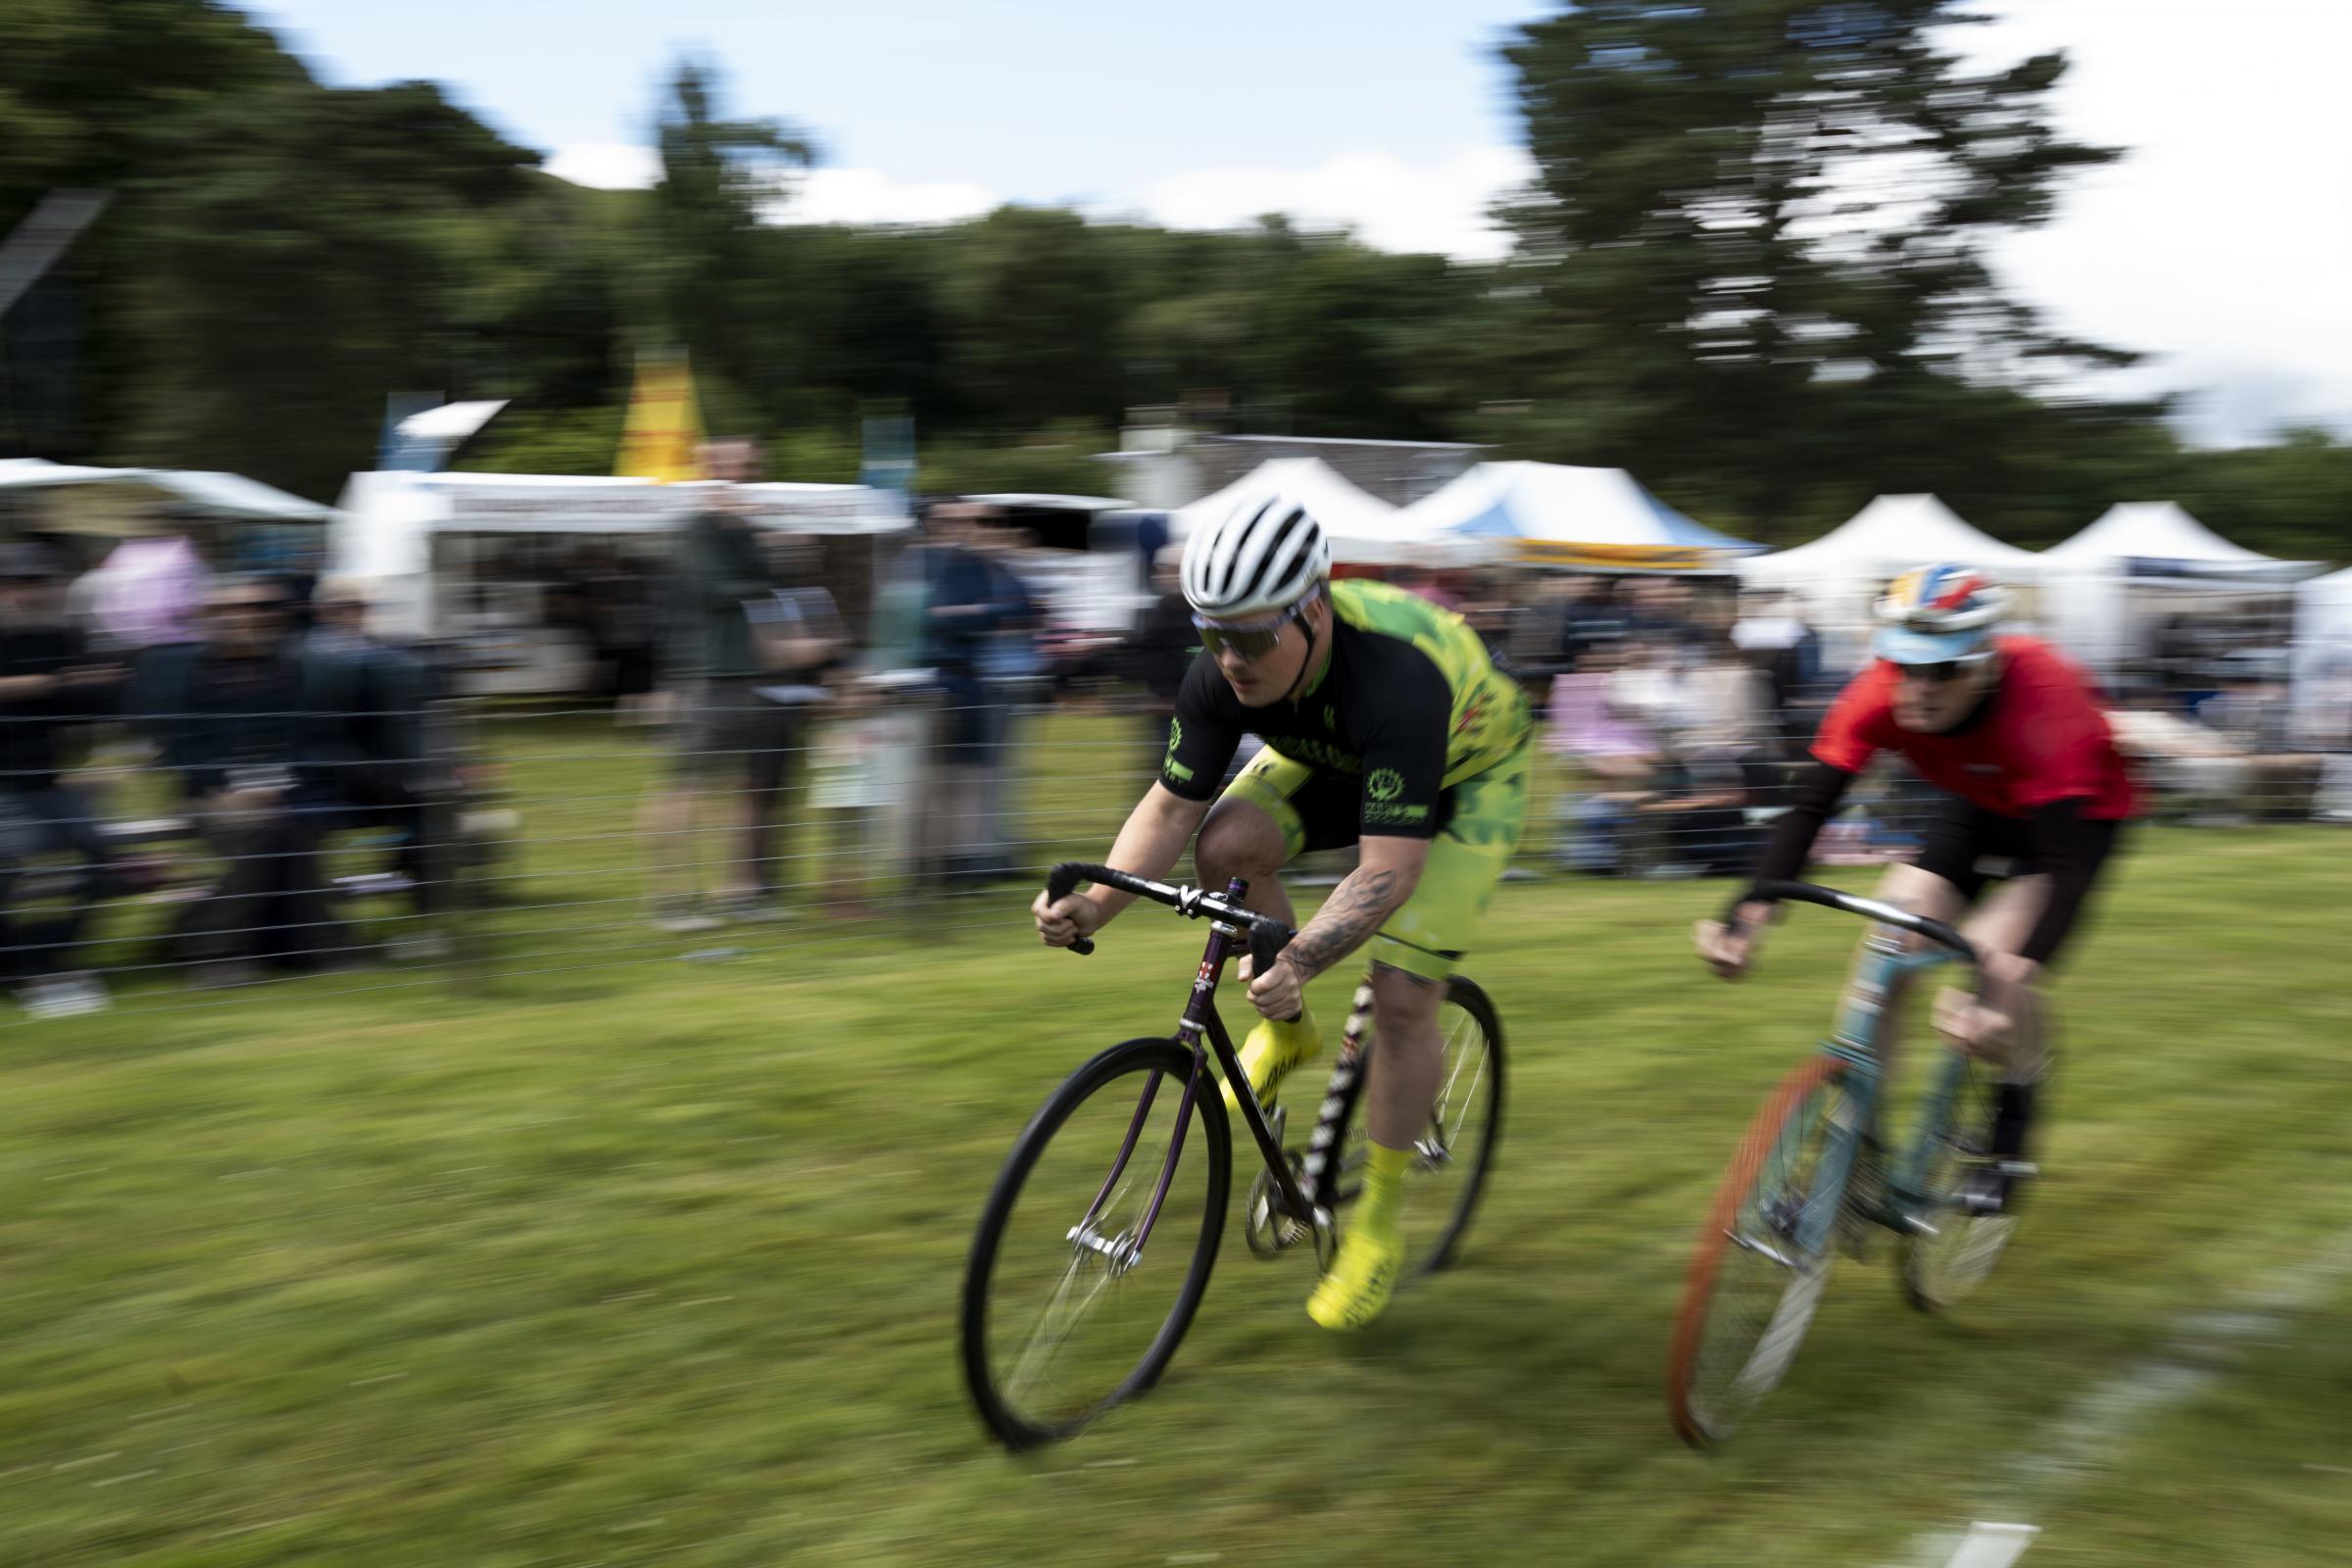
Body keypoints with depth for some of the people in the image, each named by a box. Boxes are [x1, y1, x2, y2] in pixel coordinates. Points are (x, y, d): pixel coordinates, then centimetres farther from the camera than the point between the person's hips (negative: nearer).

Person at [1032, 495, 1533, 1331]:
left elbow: (1389, 870, -46)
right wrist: (1098, 902, -37)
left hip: (1464, 773, -5)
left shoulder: (1393, 678, -43)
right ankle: (1286, 1030, 2)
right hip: (1332, 759, 5)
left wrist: (1301, 961, -61)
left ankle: (1379, 1223, 4)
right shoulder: (1223, 676, -26)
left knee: (1402, 999, -16)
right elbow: (1172, 806, -19)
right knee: (1227, 843, -24)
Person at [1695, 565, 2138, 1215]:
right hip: (1981, 804, 4)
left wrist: (2014, 976, -59)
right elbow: (1810, 805, -26)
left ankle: (2013, 1122, 2)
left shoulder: (2040, 700, -41)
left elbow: (2069, 864, -46)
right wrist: (1749, 915, -40)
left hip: (2078, 811, -4)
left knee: (1992, 953, -26)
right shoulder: (1881, 694, -29)